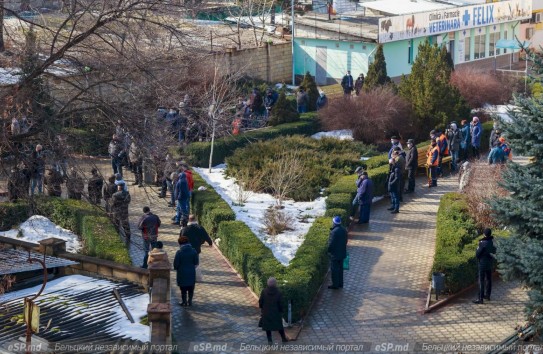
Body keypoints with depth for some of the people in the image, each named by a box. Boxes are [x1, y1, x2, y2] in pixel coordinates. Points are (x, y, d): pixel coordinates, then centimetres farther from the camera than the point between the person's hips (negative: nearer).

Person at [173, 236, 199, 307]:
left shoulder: (179, 252, -15)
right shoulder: (193, 251, -6)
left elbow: (176, 263, -10)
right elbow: (196, 262, 0)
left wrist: (176, 268, 11)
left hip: (182, 273, -2)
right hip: (191, 272, 3)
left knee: (183, 288, 9)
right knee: (191, 288, 13)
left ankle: (184, 301, 15)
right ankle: (190, 301, 18)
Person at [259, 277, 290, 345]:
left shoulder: (264, 291, -13)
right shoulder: (278, 293, -16)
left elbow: (260, 301, -5)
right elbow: (280, 304, -10)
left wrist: (261, 308, 12)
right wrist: (281, 312, 3)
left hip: (266, 313, 0)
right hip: (276, 313, 0)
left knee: (267, 326, 13)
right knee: (279, 326, 16)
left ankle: (269, 340, 15)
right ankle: (283, 338, 29)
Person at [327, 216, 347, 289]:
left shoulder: (334, 232, -27)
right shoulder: (344, 230, 0)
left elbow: (331, 243, -23)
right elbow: (345, 241, 9)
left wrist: (329, 250, -6)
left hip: (335, 254, -8)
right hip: (342, 253, 8)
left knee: (334, 269, 4)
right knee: (340, 268, 18)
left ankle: (335, 284, 11)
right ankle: (340, 283, 27)